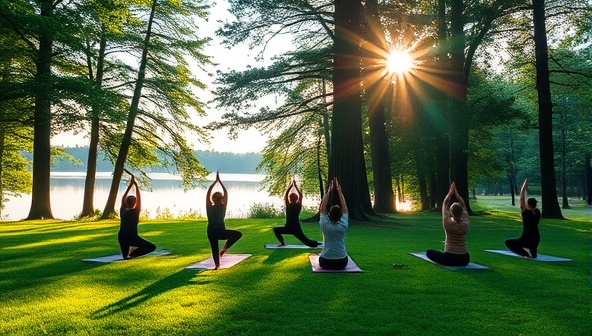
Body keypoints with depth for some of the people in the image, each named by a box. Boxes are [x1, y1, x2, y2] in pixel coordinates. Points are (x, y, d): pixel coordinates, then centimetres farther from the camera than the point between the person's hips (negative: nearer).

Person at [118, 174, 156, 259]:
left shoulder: (123, 211, 2)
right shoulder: (135, 212, -9)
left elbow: (123, 198, 12)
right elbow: (139, 198, -5)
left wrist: (130, 185, 16)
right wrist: (136, 185, 0)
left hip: (122, 237, 6)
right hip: (132, 237, -6)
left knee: (125, 256, 24)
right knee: (152, 247, -3)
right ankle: (133, 254, -16)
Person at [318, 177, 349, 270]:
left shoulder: (325, 225, -10)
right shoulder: (343, 225, -8)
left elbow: (323, 207, 1)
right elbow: (344, 206, 1)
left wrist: (329, 191, 3)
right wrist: (339, 191, 4)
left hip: (326, 263, 0)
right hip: (342, 263, 0)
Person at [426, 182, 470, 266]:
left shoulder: (448, 224, -13)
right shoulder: (465, 224, -6)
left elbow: (445, 204, 0)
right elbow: (463, 206, 8)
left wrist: (450, 192, 12)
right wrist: (456, 193, 15)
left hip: (449, 259, -5)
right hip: (464, 260, 5)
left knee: (429, 252, 18)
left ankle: (447, 261, 12)